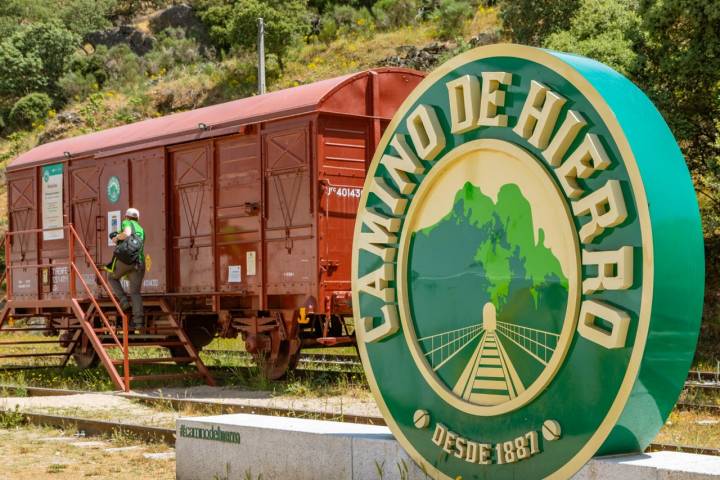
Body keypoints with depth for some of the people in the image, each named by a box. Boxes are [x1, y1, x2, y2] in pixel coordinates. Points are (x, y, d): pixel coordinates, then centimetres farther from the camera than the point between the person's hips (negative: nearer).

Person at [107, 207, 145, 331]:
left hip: (125, 259, -5)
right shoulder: (141, 230, 27)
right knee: (135, 293, 6)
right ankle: (138, 321, -10)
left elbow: (127, 234, -16)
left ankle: (124, 301, 5)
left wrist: (117, 237, 3)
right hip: (139, 262, 5)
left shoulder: (127, 223, 7)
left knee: (112, 278, 24)